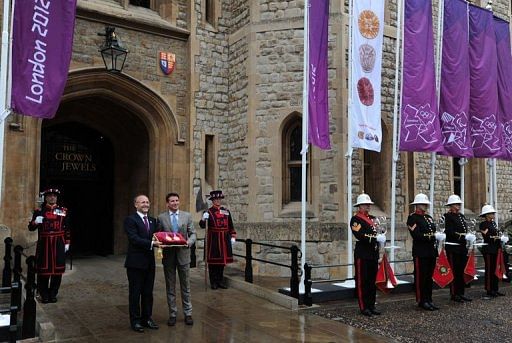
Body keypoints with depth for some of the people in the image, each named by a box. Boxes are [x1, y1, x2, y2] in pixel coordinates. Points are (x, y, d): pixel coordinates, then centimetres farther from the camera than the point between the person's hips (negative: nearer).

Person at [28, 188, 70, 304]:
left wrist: (67, 242, 4)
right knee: (43, 269, 2)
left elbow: (67, 229, 8)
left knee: (57, 269, 4)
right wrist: (36, 222, -18)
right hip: (44, 244, -1)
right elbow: (31, 228, 3)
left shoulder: (63, 211, 6)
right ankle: (44, 295, 16)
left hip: (58, 244, 1)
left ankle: (53, 294, 17)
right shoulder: (39, 211, 3)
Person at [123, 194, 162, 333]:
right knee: (135, 293, 6)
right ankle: (135, 320, 18)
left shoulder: (153, 220, 14)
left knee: (148, 292, 14)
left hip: (149, 262, 6)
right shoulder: (130, 220, -9)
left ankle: (147, 318, 26)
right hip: (136, 262, -6)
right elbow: (134, 239, -19)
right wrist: (152, 243, -27)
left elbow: (156, 236, 11)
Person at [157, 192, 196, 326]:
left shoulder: (187, 216, 3)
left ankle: (188, 314, 19)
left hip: (183, 254, 0)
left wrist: (189, 242, -16)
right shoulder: (161, 217, 2)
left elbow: (193, 233, 3)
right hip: (168, 255, 0)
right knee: (170, 287, 9)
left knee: (186, 286, 8)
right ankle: (172, 314, 20)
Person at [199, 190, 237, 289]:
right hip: (213, 239, -4)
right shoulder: (209, 212, -3)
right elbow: (202, 226, -12)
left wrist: (233, 236, 6)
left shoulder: (226, 211, 10)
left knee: (222, 259, 10)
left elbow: (231, 226, 14)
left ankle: (220, 281, 22)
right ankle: (213, 282, 12)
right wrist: (203, 219, -32)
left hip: (224, 239, 4)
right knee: (213, 260, 1)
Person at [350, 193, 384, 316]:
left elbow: (378, 234, 18)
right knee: (362, 282, 0)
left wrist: (381, 235, -5)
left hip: (373, 254, 8)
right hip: (362, 255, -7)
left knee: (372, 281, 12)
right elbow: (360, 236, -19)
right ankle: (364, 307, 7)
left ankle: (371, 306, 20)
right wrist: (376, 238, -22)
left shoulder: (372, 218, 17)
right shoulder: (355, 219, -8)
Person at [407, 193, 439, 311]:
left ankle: (429, 300, 19)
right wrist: (430, 236, -17)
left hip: (431, 251, 8)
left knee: (429, 277, 12)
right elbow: (416, 235, -16)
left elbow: (434, 231, 15)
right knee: (421, 277, -1)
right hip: (420, 252, -8)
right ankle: (422, 301, 6)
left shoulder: (429, 217, 19)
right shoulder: (412, 218, -6)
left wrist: (436, 235, -6)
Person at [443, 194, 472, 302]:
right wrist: (460, 236, -23)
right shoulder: (448, 216, -8)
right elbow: (449, 231, -17)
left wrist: (467, 237, 3)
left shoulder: (461, 216, 17)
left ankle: (461, 293, 21)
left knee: (462, 271, 12)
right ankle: (454, 294, 5)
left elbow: (465, 231, 19)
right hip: (453, 247, -8)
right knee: (454, 271, -2)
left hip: (462, 246, 8)